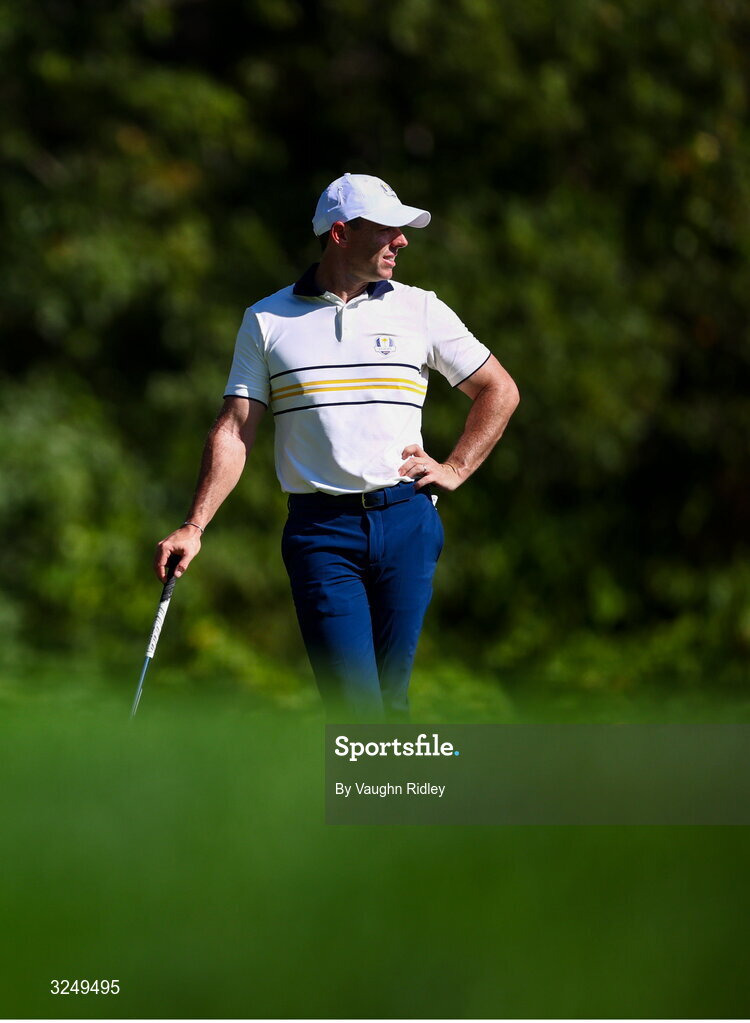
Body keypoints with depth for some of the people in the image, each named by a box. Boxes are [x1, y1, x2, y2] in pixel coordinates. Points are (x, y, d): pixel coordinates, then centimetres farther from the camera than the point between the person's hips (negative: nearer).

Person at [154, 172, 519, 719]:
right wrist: (193, 527, -5)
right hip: (320, 532, -2)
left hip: (406, 521, 2)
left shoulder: (421, 310, 9)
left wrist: (454, 469, 7)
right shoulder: (267, 321, 7)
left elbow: (500, 391, 18)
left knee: (391, 699, 0)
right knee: (354, 705, -13)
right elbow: (235, 431, 5)